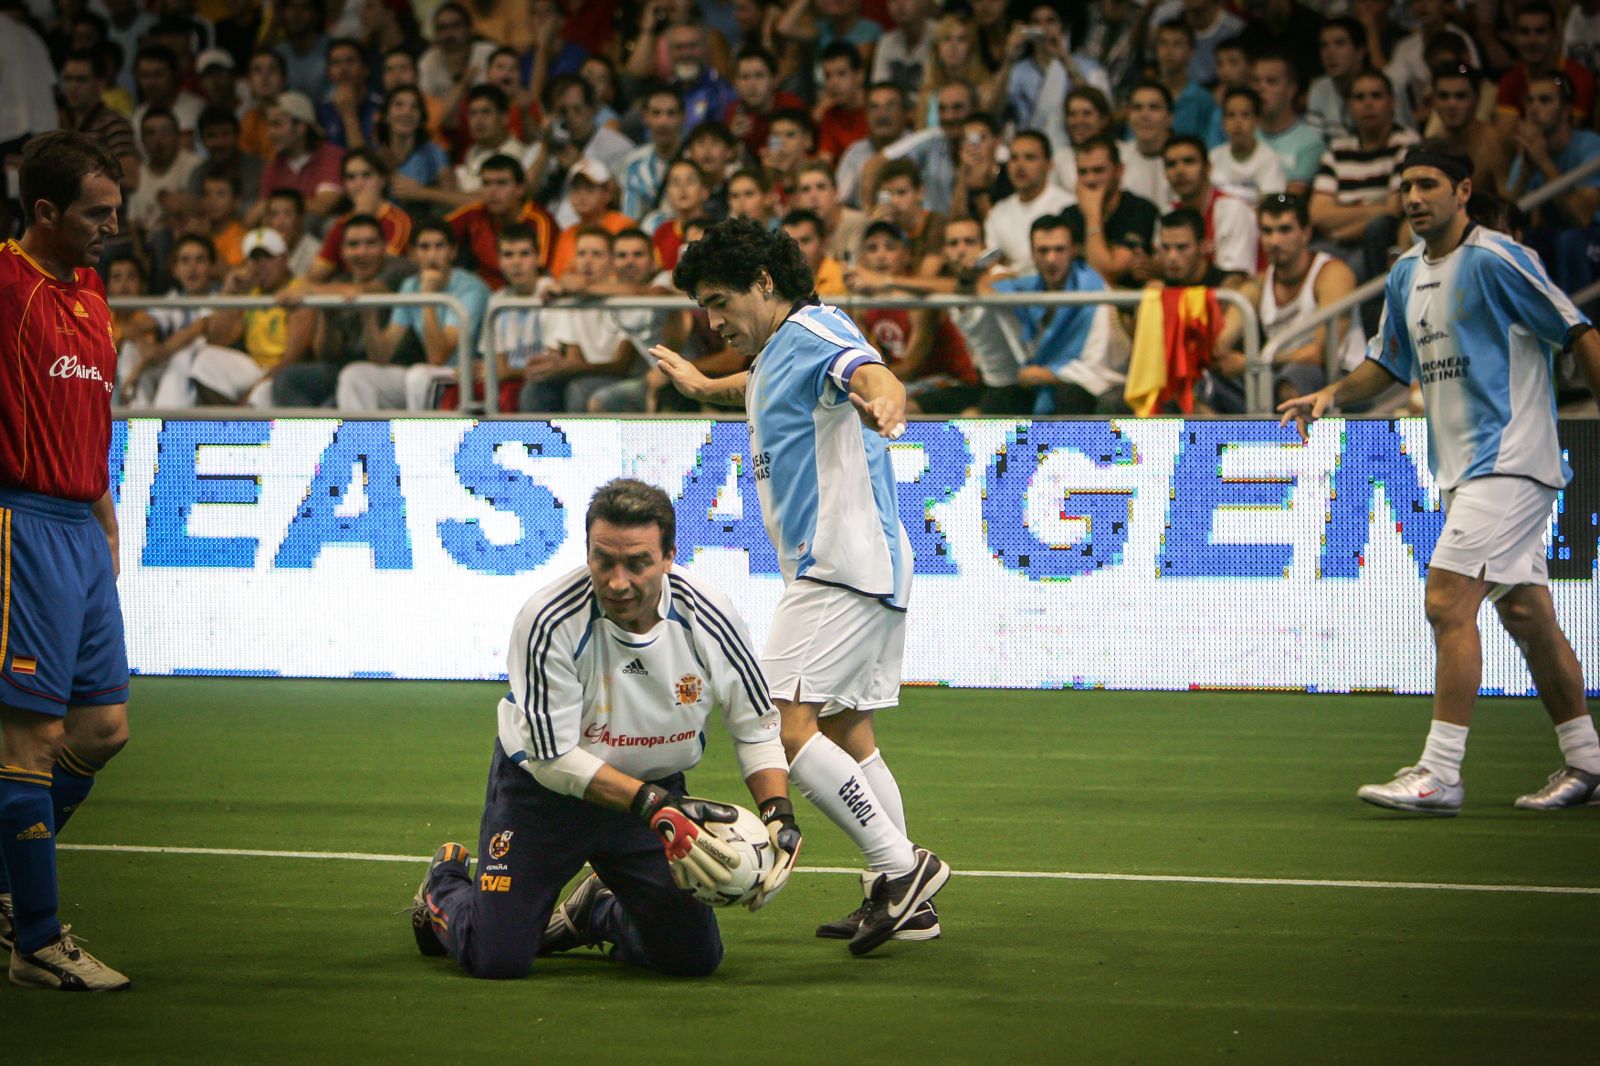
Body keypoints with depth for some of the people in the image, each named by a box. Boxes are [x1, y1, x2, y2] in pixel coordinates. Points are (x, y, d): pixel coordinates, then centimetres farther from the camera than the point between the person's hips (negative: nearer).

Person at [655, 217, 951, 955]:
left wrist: (882, 402, -57)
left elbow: (874, 376, -34)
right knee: (846, 735, 13)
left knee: (783, 724, -18)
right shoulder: (774, 356, 19)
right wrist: (703, 386, 62)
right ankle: (904, 900, 15)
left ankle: (900, 866, -19)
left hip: (844, 562, -11)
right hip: (846, 569, 11)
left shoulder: (815, 331, -11)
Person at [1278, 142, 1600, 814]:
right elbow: (1390, 361, 24)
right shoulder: (1407, 275, 13)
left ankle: (1440, 773, -17)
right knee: (1526, 614, 13)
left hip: (1509, 461, -9)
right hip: (1463, 469, 9)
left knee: (1447, 601, -17)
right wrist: (1333, 394, 6)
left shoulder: (1495, 260, -12)